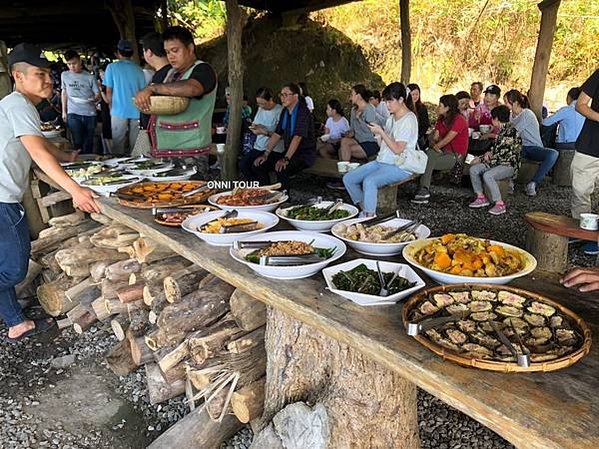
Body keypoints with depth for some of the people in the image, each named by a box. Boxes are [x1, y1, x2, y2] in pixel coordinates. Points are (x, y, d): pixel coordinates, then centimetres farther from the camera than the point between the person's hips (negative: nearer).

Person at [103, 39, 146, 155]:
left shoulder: (112, 67, 1)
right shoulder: (138, 69, 6)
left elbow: (108, 91, 1)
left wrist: (111, 108, 13)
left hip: (119, 111, -2)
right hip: (137, 112, 2)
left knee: (118, 143, 3)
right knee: (135, 144, 6)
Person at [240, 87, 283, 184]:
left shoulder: (280, 111, -12)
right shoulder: (260, 108, 12)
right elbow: (254, 124, 25)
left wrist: (264, 132, -24)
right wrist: (254, 126, 1)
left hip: (274, 149, -7)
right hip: (259, 147, 7)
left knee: (256, 166, -27)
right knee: (242, 164, -14)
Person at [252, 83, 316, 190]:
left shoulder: (303, 112, -16)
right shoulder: (285, 112, 10)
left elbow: (297, 137, -25)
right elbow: (277, 134, 10)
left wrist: (286, 159, -33)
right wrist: (266, 154, 0)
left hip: (305, 153, -8)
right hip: (288, 151, 8)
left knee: (281, 168, -34)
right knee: (260, 164, -6)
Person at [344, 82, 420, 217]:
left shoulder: (409, 119, -10)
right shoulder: (392, 118, 17)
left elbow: (397, 149, -17)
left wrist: (381, 132, -17)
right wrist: (378, 133, -1)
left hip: (399, 166, -9)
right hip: (382, 161, 9)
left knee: (369, 182, -36)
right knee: (348, 179, -5)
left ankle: (369, 217, -26)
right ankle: (364, 210, 0)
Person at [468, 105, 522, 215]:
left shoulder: (510, 131, -17)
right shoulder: (502, 130, 13)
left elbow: (502, 154, -21)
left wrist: (481, 159, -13)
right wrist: (490, 153, 2)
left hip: (509, 165, -9)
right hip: (498, 163, 9)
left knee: (487, 175, -33)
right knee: (473, 169, -5)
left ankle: (500, 204, -24)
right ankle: (481, 198, 0)